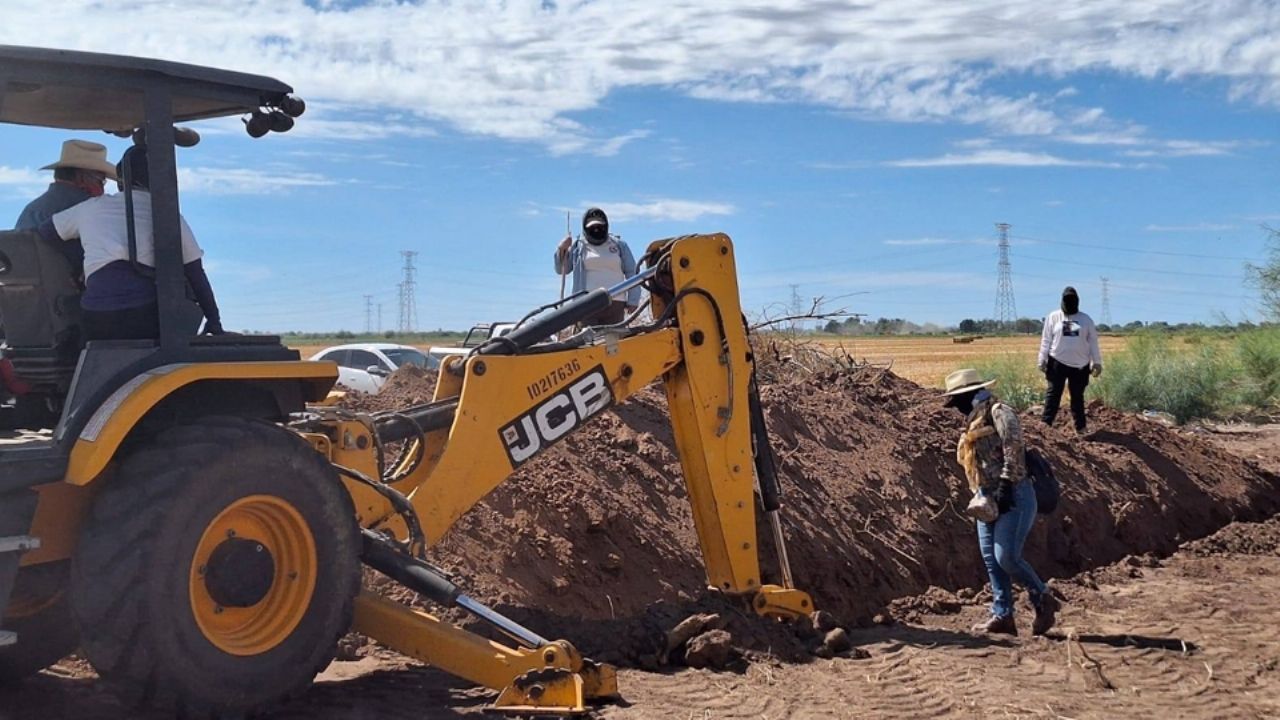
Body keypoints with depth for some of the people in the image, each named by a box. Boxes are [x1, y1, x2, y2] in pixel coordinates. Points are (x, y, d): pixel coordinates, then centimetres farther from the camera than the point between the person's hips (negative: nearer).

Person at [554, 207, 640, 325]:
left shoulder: (619, 245, 14)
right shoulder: (578, 247, 12)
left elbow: (631, 273, 11)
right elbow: (561, 270, 15)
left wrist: (633, 301, 3)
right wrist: (562, 250, -3)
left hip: (615, 303, 1)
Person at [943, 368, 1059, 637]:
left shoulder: (999, 413, -7)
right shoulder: (974, 422, 21)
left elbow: (1013, 451, -18)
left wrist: (1005, 488, -22)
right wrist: (978, 495, 14)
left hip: (1013, 497, -9)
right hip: (989, 500, 9)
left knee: (1006, 557, -14)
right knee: (991, 559, 3)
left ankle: (1043, 600, 5)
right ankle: (1002, 615, 8)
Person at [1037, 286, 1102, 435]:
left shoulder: (1086, 319, 7)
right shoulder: (1053, 317, 2)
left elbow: (1093, 342, 8)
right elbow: (1046, 340, 1)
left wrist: (1097, 362, 4)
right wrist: (1042, 360, -4)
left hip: (1080, 365, 2)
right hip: (1057, 362, -2)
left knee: (1077, 396, 9)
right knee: (1053, 393, -5)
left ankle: (1081, 426, 15)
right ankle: (1045, 423, -7)